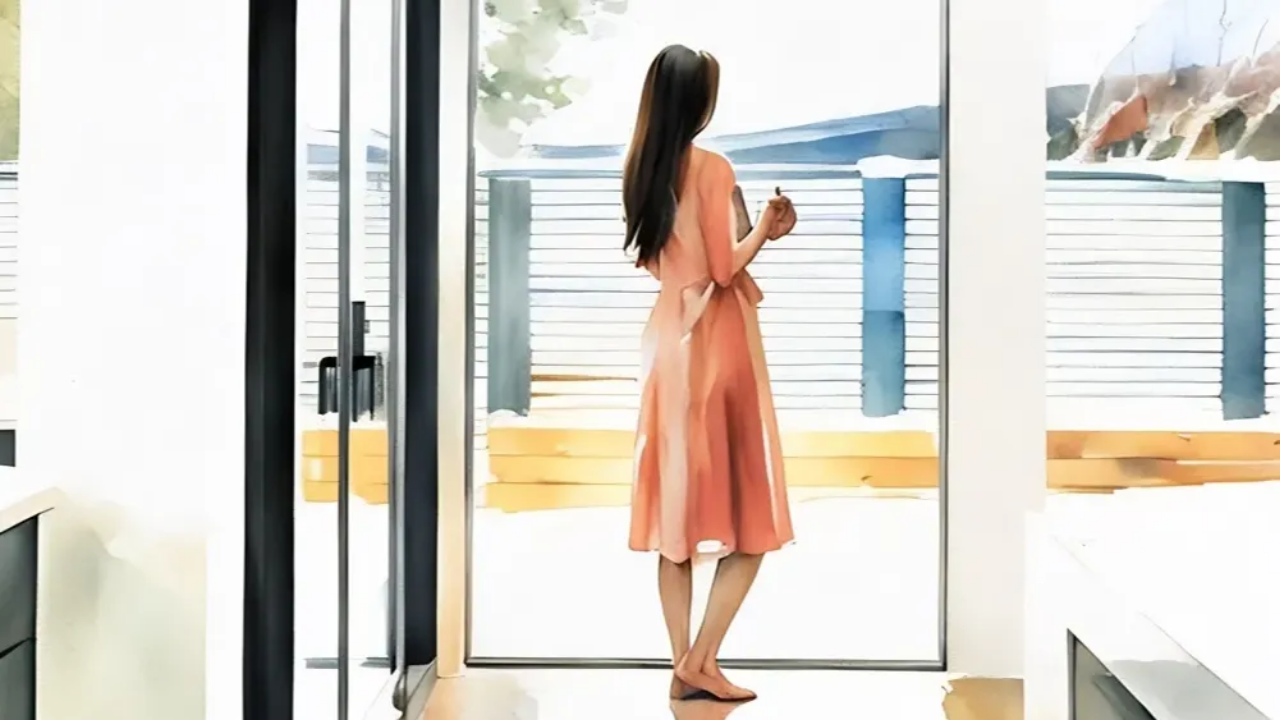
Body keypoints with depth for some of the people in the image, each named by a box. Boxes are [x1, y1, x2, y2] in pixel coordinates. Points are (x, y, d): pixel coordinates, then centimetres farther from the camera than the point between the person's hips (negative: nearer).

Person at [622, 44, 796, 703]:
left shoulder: (643, 167, 8)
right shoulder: (712, 168, -14)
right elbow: (724, 269, -17)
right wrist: (763, 229, -2)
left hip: (667, 340, 7)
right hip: (715, 343, -7)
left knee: (677, 505, 8)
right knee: (749, 514, 3)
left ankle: (683, 664, 10)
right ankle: (702, 660, 0)